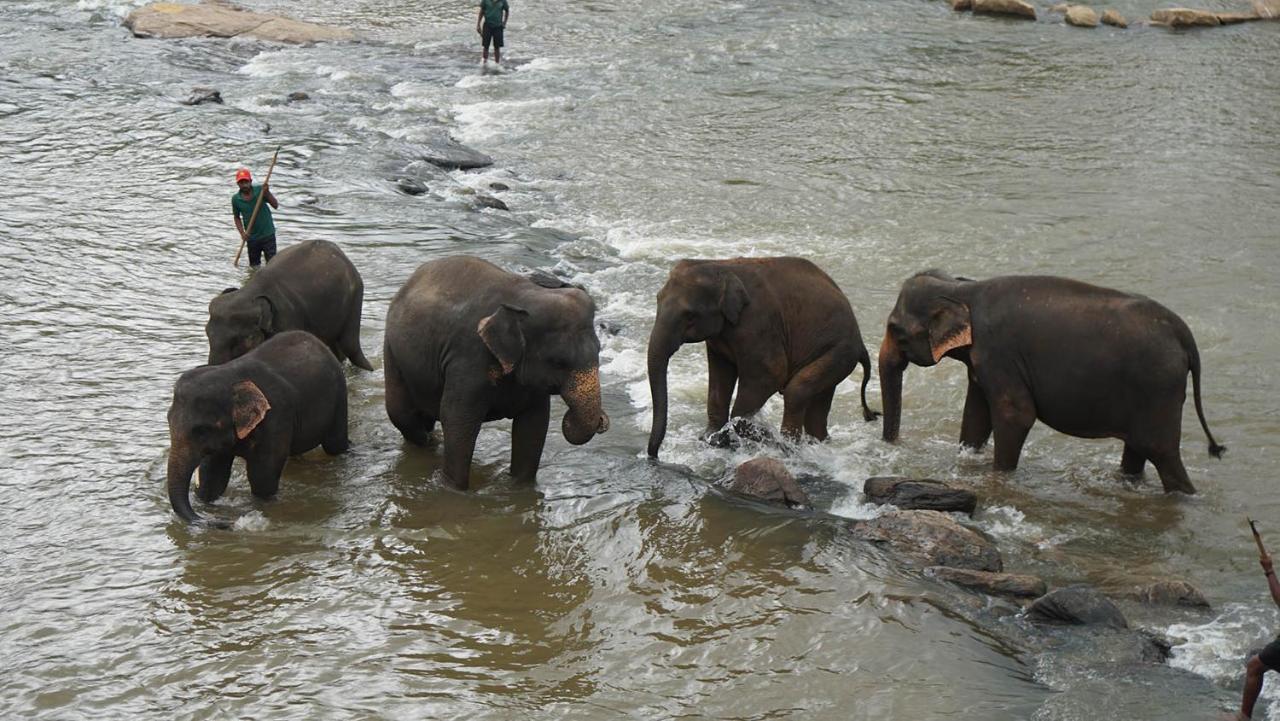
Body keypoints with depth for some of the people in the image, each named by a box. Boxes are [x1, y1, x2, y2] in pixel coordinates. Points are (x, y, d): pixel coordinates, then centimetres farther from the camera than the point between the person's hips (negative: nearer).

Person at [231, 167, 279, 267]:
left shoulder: (260, 190, -11)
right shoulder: (236, 199, -4)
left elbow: (276, 206, -15)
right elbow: (237, 217, 9)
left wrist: (267, 193, -29)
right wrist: (242, 233, -5)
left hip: (267, 234, -3)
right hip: (251, 238, 3)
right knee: (254, 266, 14)